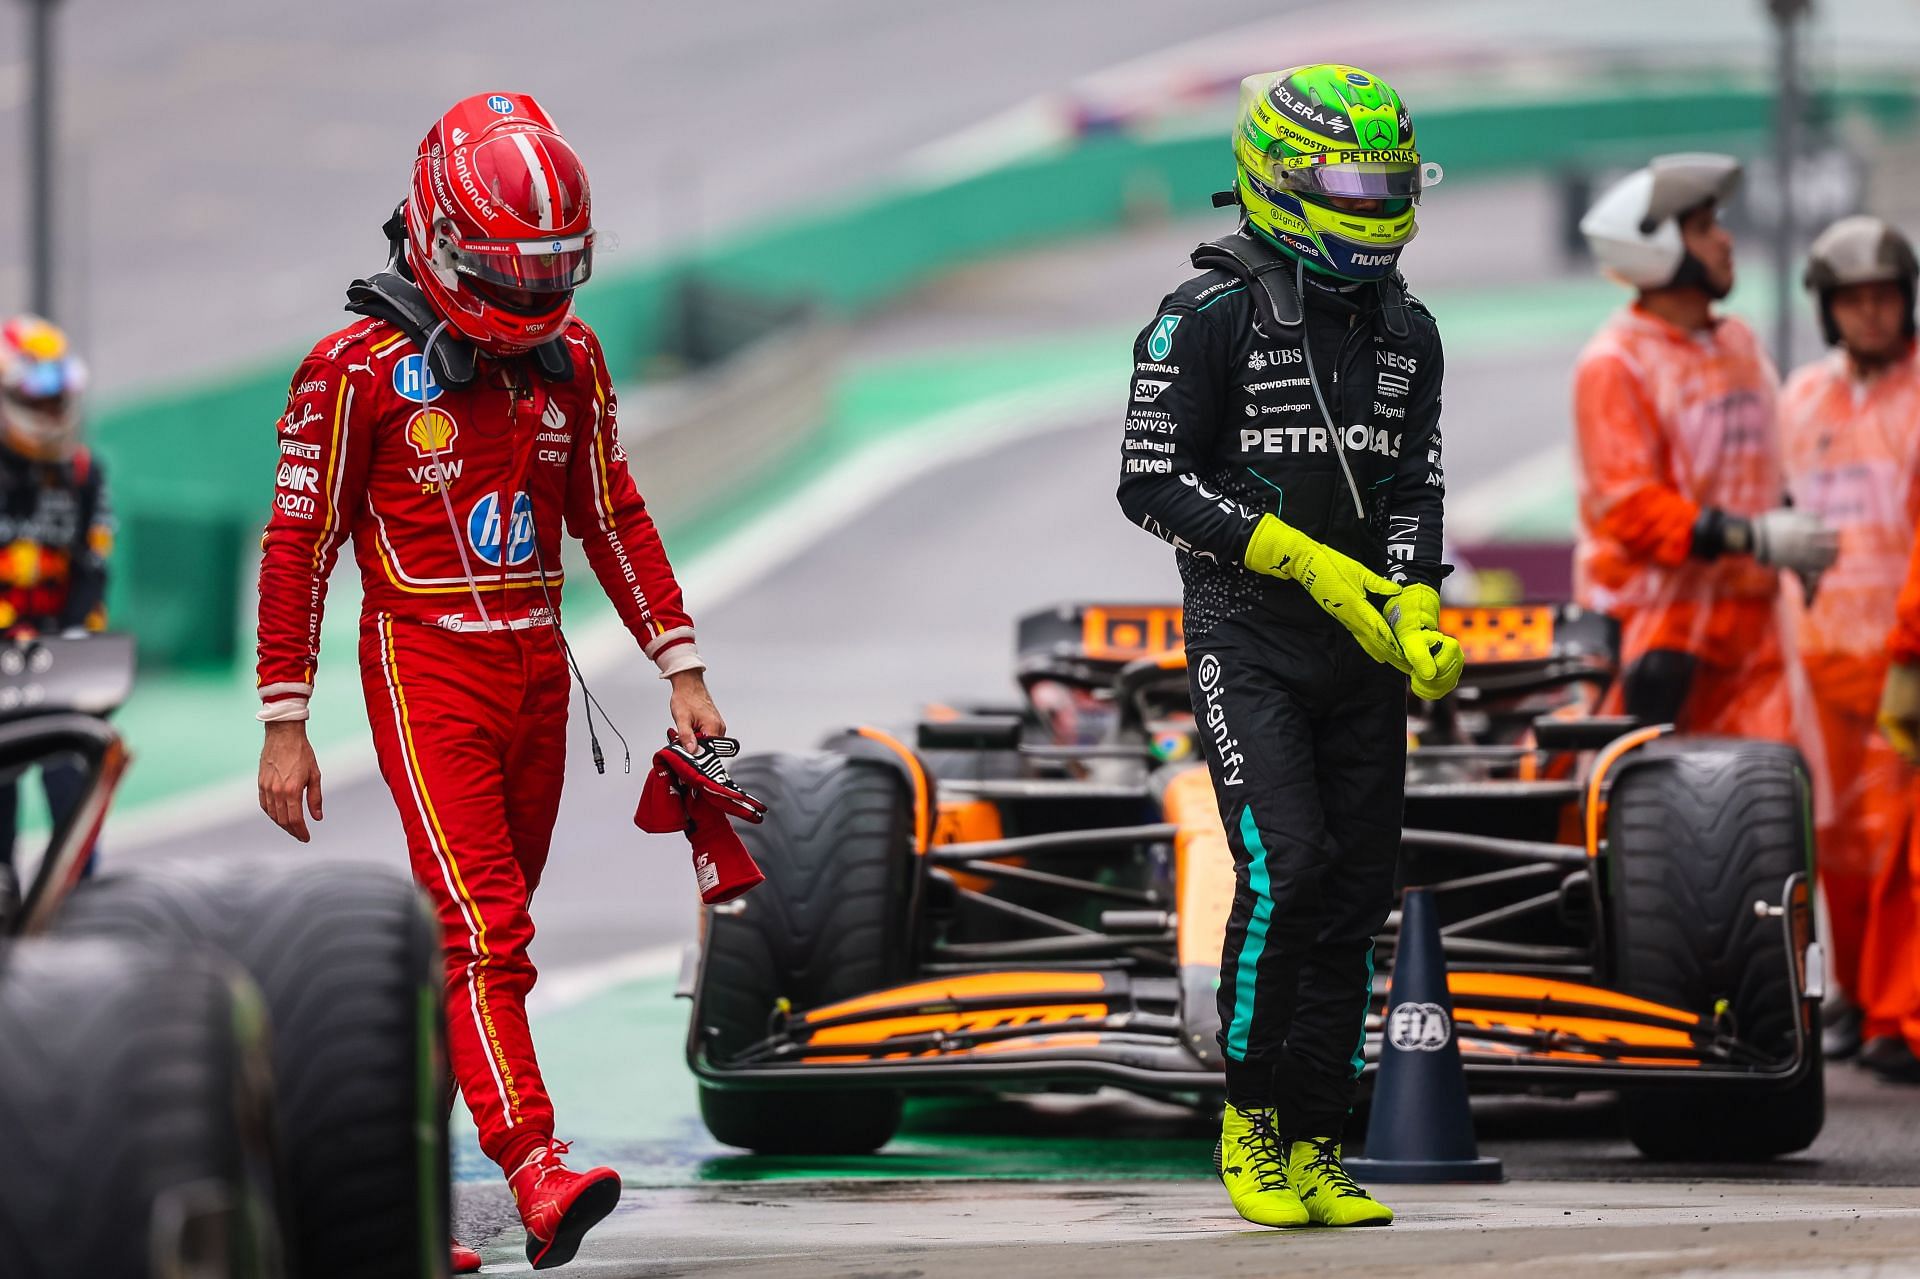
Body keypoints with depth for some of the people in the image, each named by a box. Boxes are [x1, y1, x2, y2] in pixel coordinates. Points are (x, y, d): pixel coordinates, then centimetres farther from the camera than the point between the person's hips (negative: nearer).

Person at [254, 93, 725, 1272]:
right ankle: (541, 1179, -26)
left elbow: (614, 518, 16)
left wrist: (683, 670, 11)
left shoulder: (568, 358, 7)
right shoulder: (359, 369, -9)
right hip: (426, 670, -6)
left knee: (480, 935, 9)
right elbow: (299, 546, -5)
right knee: (484, 932, -16)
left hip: (536, 670, 6)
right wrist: (284, 725, -7)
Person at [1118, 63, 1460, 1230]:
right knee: (1284, 872, -18)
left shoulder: (1407, 332, 11)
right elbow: (1153, 484, -10)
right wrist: (1306, 562, -17)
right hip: (1249, 641, -6)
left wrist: (1417, 608, -9)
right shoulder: (1208, 318, -7)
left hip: (1362, 648, 6)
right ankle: (1249, 1121, -2)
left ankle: (1315, 1150, 10)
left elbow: (1415, 488, 10)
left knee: (1355, 898, 4)